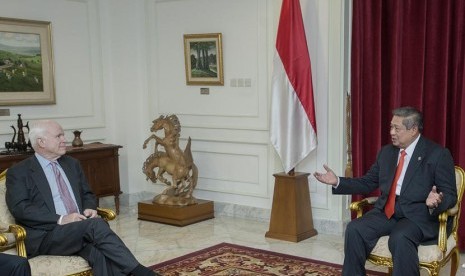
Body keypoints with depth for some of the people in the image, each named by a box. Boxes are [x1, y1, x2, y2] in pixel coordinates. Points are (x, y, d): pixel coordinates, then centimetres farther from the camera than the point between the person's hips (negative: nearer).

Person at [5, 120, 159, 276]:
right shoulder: (18, 172, 2)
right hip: (45, 236, -4)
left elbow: (87, 194, 24)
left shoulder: (72, 164, 20)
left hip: (80, 230, 5)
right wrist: (60, 219, -20)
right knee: (95, 224, -31)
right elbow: (19, 208, -10)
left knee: (100, 255, -31)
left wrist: (89, 209, -1)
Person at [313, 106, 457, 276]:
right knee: (354, 229, -21)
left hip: (419, 215, -5)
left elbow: (450, 195, -4)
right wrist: (337, 182, 5)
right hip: (386, 211, 5)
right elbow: (368, 183, 18)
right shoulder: (386, 151, 14)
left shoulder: (439, 154, -3)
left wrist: (436, 202, -28)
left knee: (400, 238, -36)